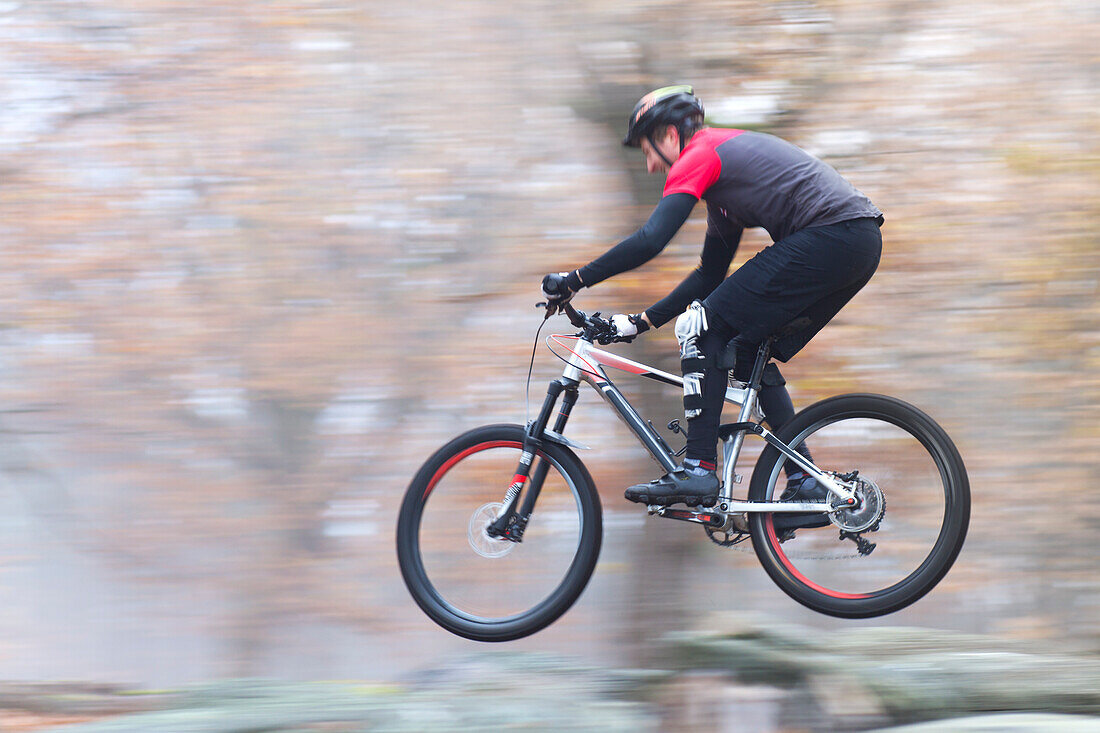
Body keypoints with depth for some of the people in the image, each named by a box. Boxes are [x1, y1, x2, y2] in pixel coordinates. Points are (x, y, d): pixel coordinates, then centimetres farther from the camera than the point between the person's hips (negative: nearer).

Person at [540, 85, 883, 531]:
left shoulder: (698, 157, -2)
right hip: (861, 242, 10)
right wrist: (641, 322, 28)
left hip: (827, 237, -10)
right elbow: (711, 274, 31)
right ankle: (807, 489, 14)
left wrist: (575, 280, -7)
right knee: (749, 356, 17)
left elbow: (650, 240, -15)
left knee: (702, 328, -6)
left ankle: (698, 470, -10)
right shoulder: (727, 154, 28)